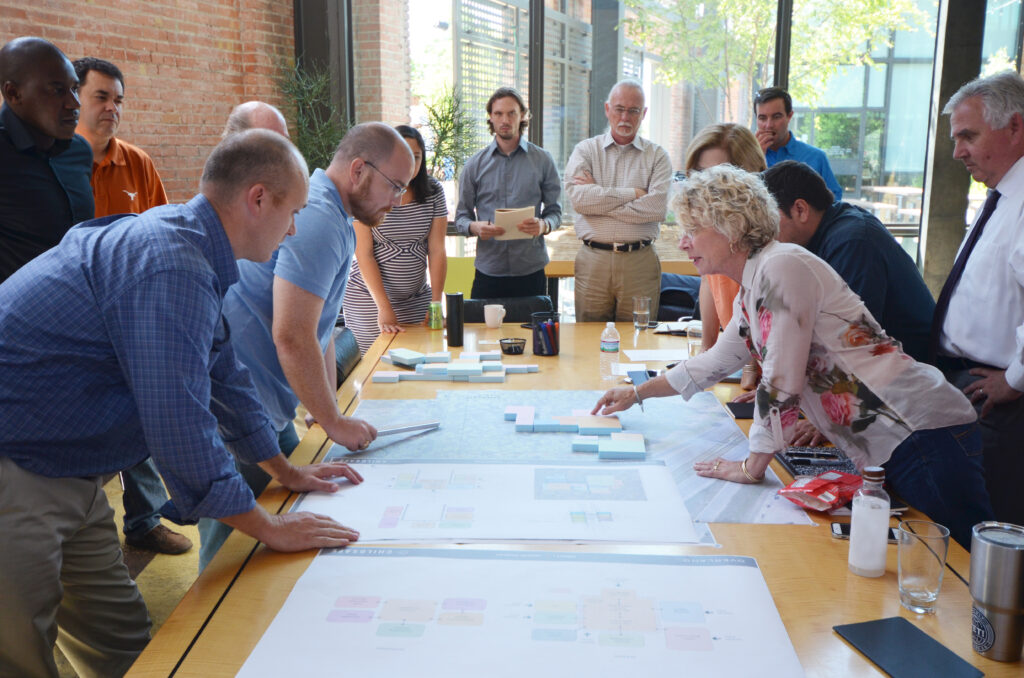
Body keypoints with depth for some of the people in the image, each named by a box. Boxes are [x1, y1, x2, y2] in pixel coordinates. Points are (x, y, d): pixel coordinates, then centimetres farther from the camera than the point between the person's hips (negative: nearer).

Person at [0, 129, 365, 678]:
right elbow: (179, 423, -28)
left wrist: (286, 472, 25)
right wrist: (268, 528, -16)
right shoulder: (171, 267, -25)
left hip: (65, 477, 10)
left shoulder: (184, 243, 10)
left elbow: (223, 375, 20)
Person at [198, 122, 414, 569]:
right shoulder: (317, 220, -20)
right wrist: (333, 421, -14)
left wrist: (333, 411, 16)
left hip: (267, 408, 11)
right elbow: (292, 338, -26)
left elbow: (317, 328, 20)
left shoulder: (333, 220, 16)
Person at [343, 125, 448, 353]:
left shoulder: (433, 191, 1)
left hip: (417, 298, 3)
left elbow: (437, 251, -1)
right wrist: (385, 307, -17)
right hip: (369, 298, -3)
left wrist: (436, 304, -8)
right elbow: (364, 255, -12)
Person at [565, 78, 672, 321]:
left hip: (640, 263, 0)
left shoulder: (657, 156, 8)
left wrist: (599, 199, -6)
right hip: (593, 260, 0)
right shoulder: (586, 150, 9)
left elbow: (657, 208, -9)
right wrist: (633, 193, -6)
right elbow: (578, 198, -9)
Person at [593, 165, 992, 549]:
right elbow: (716, 362, 31)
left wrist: (752, 467, -7)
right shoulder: (751, 290, 15)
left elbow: (781, 382, -18)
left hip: (924, 433, -9)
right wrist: (637, 393, 36)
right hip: (887, 448, 10)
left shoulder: (782, 267, -15)